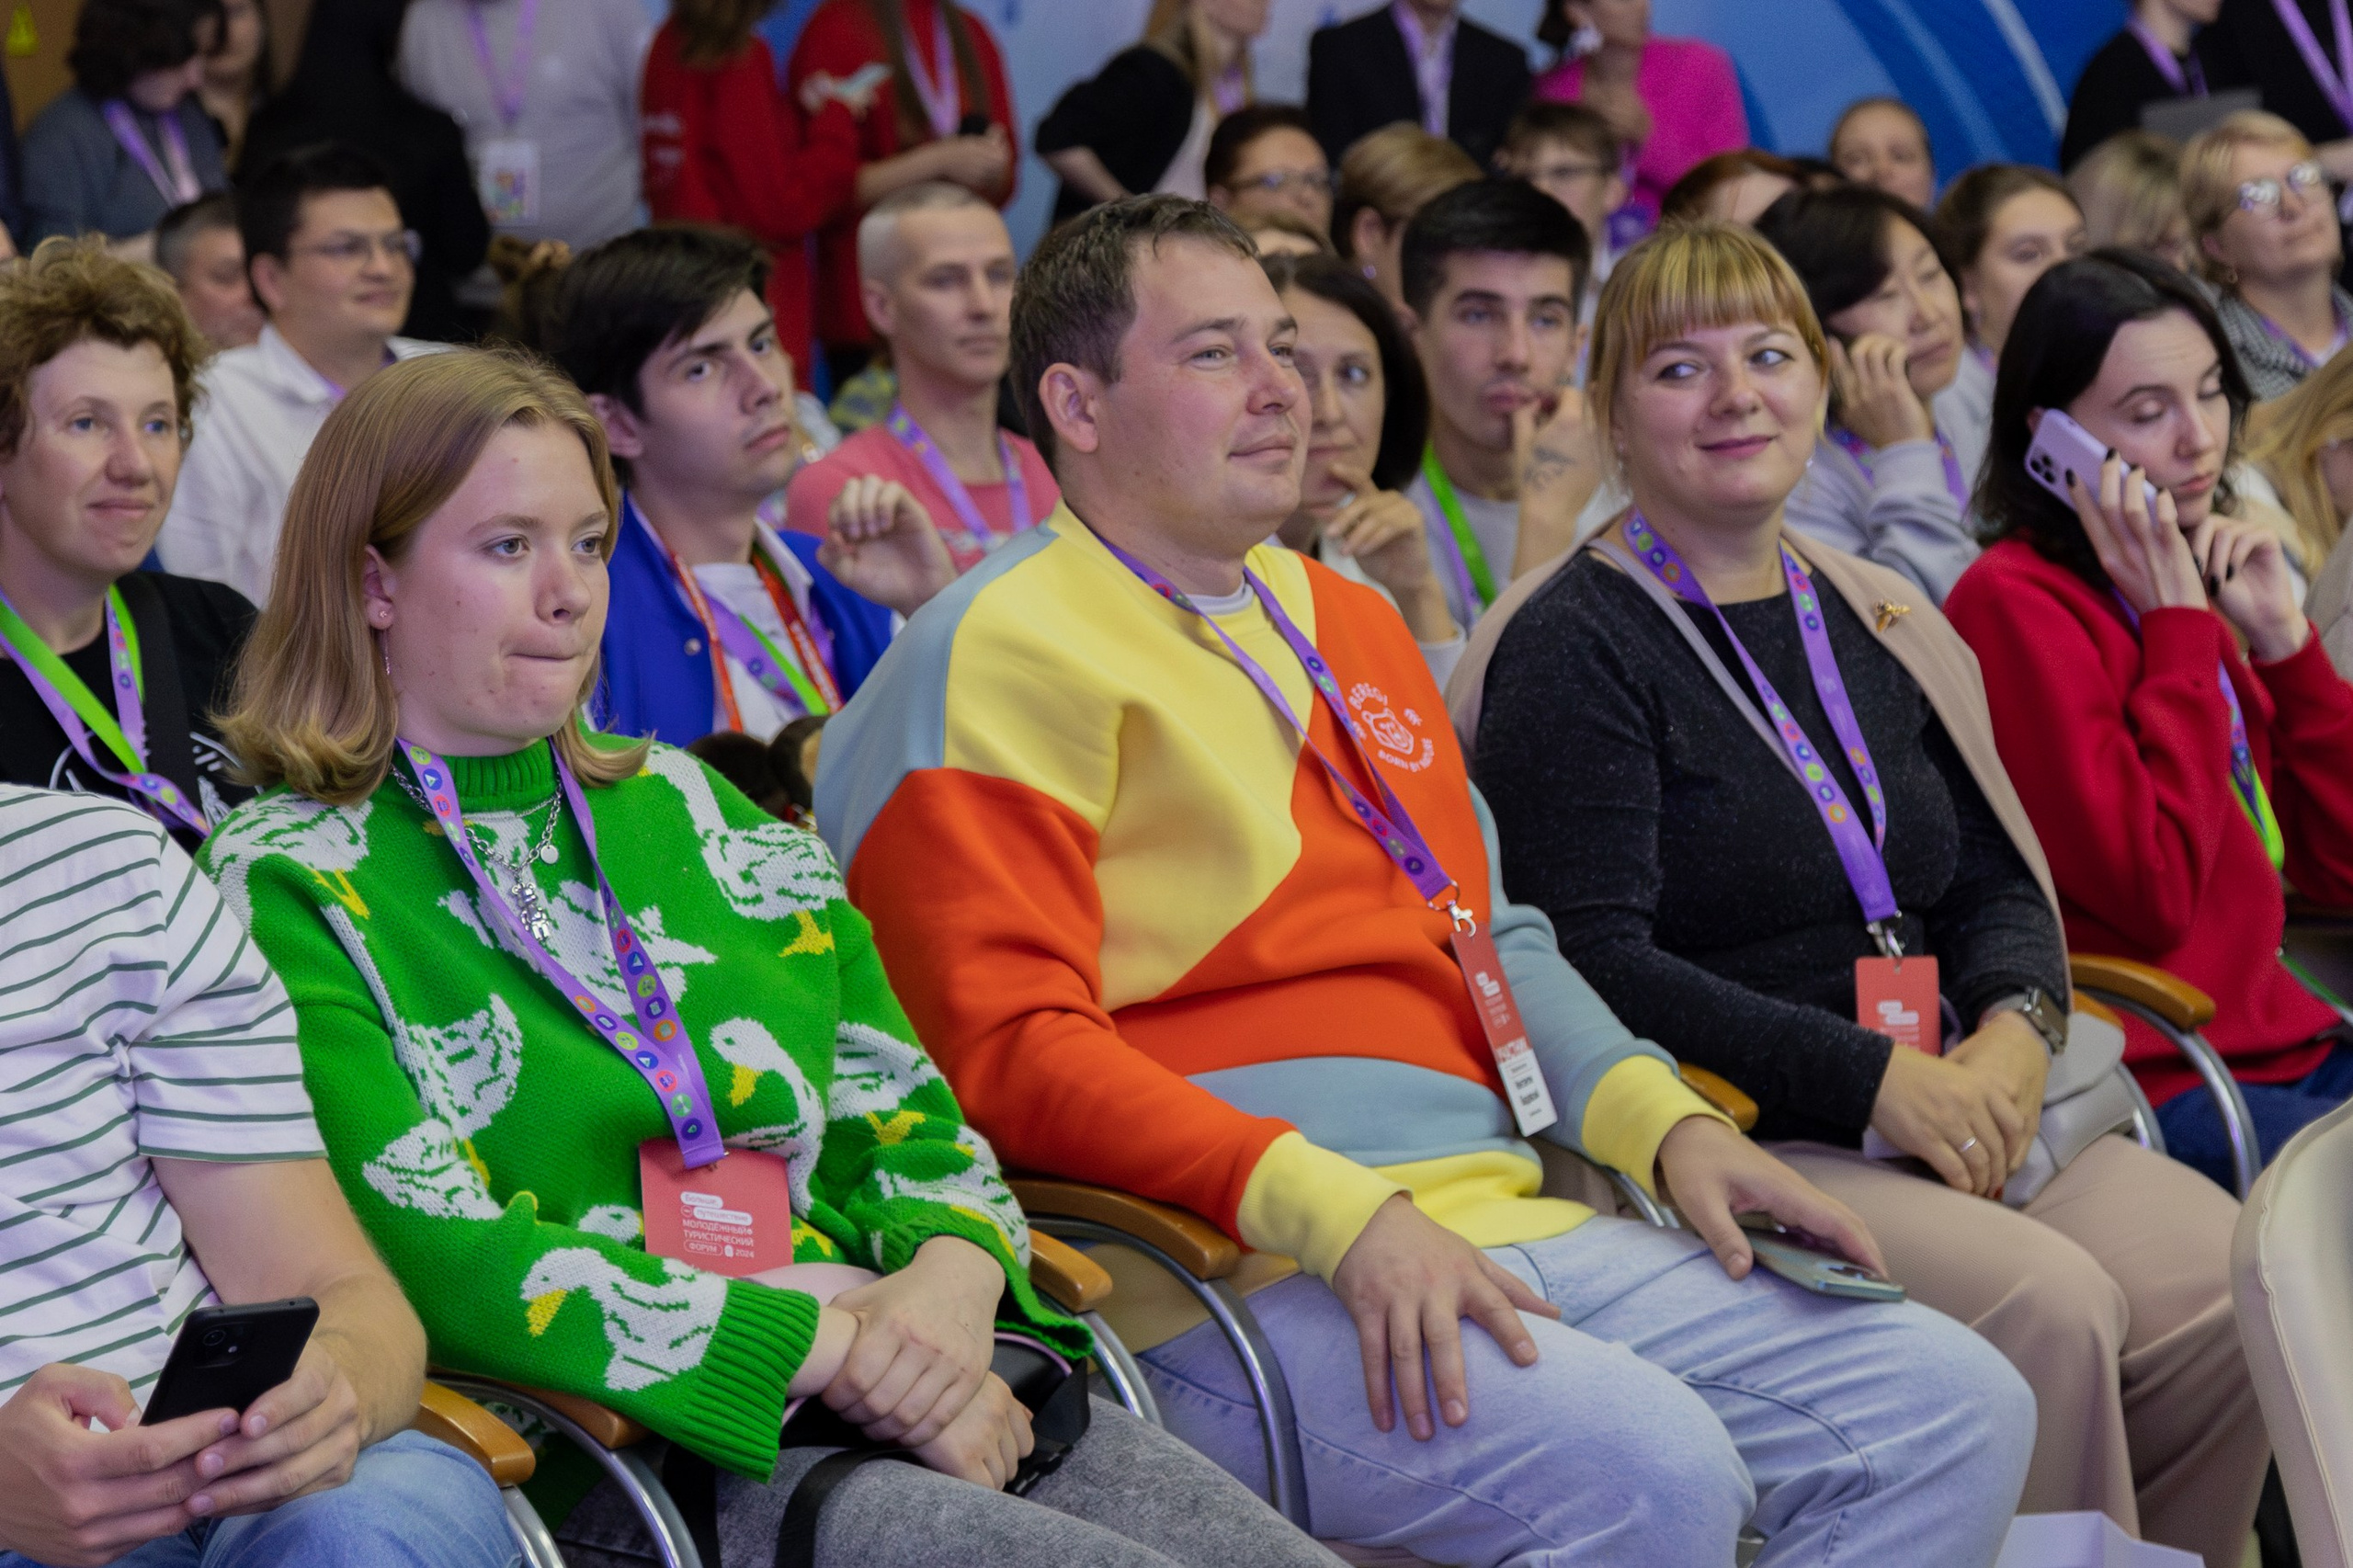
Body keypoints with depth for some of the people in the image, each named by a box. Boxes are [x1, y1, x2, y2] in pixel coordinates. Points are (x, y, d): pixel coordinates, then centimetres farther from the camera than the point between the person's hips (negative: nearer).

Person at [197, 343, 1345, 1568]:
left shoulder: (691, 815, 20)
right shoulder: (287, 887, 1)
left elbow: (912, 1121, 19)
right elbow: (443, 1263, -11)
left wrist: (949, 1284, -6)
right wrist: (841, 1347, -14)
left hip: (929, 1391, 6)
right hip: (621, 1455, -6)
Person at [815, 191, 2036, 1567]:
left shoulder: (1348, 621, 24)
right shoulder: (1005, 652, -4)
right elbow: (1011, 1051, -14)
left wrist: (1667, 1120, 9)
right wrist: (1340, 1211, -24)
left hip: (1507, 1219, 9)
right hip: (1238, 1272, -9)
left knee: (1960, 1414, -3)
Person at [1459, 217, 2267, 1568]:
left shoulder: (1873, 622, 19)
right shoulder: (1573, 649, -3)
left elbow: (1998, 886, 19)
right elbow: (1593, 960, -12)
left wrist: (2014, 1033, -4)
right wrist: (1873, 1080, -18)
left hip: (1951, 1108, 7)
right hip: (1729, 1143, -6)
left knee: (2229, 1286, -16)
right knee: (2048, 1302, -28)